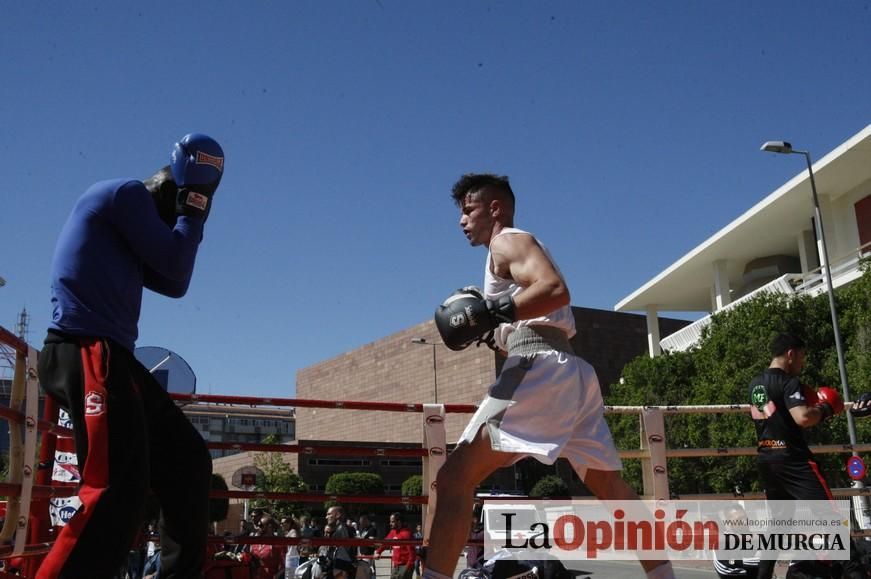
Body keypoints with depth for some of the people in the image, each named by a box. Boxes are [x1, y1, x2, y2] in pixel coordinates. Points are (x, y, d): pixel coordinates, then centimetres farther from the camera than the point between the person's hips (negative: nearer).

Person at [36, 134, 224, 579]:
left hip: (108, 355, 11)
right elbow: (174, 265, -6)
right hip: (86, 352, -11)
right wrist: (193, 210, 8)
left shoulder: (129, 213, 27)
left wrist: (187, 220, 20)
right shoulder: (127, 192, -2)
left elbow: (173, 284, 25)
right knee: (117, 489, -23)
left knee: (187, 461, 14)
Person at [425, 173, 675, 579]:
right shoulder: (516, 252, 31)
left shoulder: (507, 242, 3)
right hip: (572, 373, 10)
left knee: (455, 477, -13)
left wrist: (492, 314, -16)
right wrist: (491, 333, 21)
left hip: (540, 371, -10)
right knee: (614, 490, 16)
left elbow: (555, 289, -17)